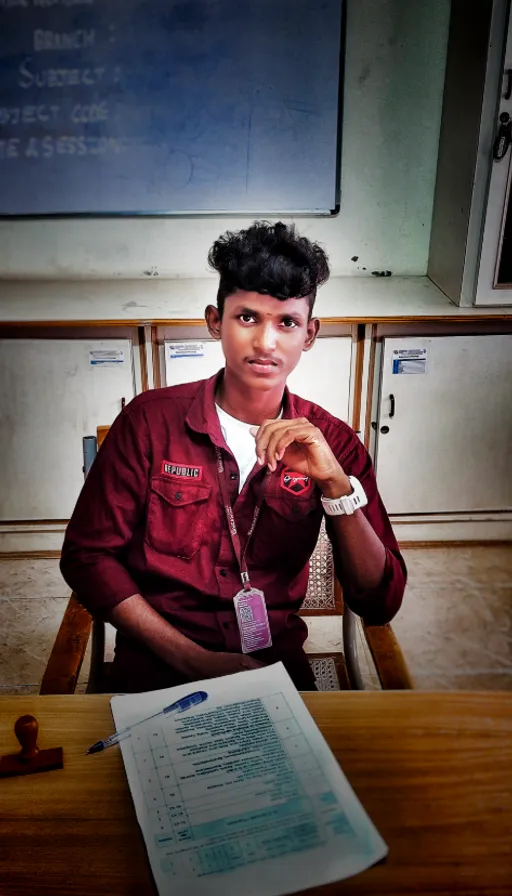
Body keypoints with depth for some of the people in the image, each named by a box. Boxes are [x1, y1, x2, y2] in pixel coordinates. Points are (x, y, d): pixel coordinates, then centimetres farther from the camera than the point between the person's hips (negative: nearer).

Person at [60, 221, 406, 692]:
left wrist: (336, 482, -19)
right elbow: (87, 553, -3)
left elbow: (381, 603, -3)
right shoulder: (150, 420, -4)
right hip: (157, 669, -3)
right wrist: (195, 660, -11)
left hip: (279, 667, 4)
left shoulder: (331, 443, -1)